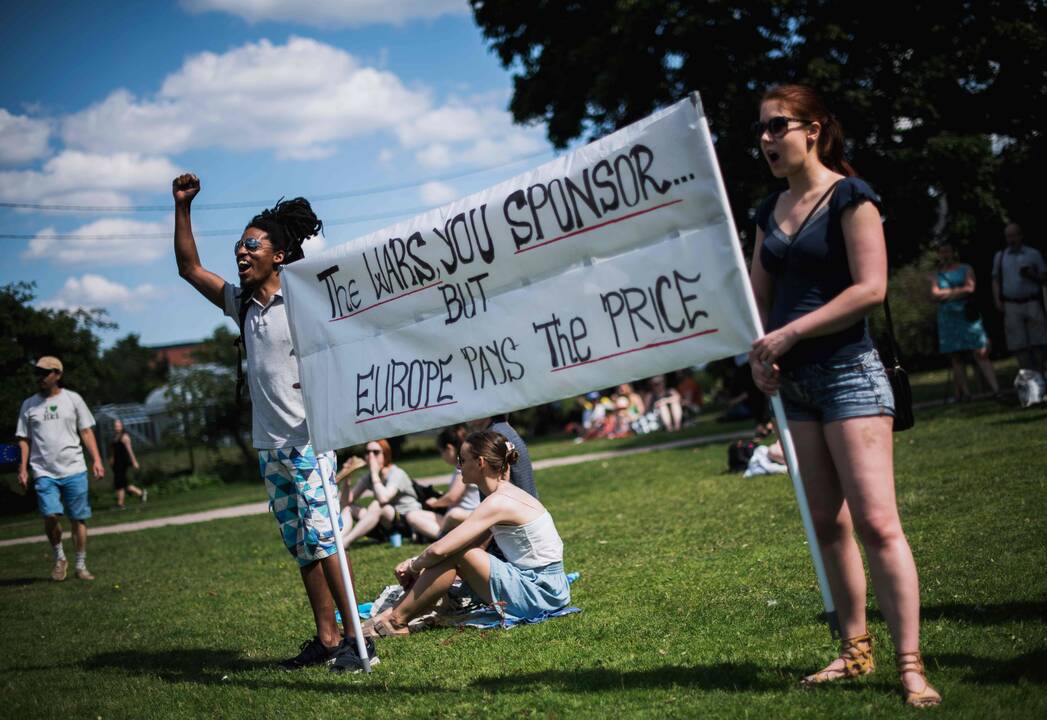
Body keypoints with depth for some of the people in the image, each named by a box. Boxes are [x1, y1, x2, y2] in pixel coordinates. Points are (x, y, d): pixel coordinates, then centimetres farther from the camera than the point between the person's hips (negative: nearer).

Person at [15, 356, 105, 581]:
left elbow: (86, 431, 6)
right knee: (51, 515, -16)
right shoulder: (29, 405, 8)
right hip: (44, 472, 0)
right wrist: (23, 468, 3)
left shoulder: (73, 399, 5)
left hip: (74, 470, 0)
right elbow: (24, 439, 11)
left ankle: (81, 565, 13)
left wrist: (96, 460, -3)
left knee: (78, 518, 2)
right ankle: (59, 558, 7)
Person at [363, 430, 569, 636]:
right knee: (456, 548, 9)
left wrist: (414, 567, -4)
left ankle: (395, 620, -5)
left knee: (454, 553, -14)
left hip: (539, 593, -10)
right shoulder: (508, 494, 12)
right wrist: (416, 562, 5)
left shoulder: (498, 503, -18)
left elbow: (439, 549, -23)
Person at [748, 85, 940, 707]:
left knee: (876, 520, -13)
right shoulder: (772, 209, 13)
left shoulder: (849, 196, -7)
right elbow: (759, 295, 19)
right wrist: (757, 352, 0)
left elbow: (870, 288, -17)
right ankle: (857, 651, 18)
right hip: (795, 382, 7)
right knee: (828, 523, 9)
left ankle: (911, 666, -11)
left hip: (848, 372, -7)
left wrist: (788, 335, -16)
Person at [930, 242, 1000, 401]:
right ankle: (964, 393, 1)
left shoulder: (966, 269, 10)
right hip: (948, 320, 3)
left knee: (981, 353, -11)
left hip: (968, 316, -3)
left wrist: (947, 293, -3)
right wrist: (957, 290, -6)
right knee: (956, 358, 0)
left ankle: (995, 389, -16)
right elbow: (935, 294, -1)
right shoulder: (936, 276, 15)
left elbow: (970, 288, -6)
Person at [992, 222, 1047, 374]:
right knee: (1020, 344, -5)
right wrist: (997, 300, 1)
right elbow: (996, 280, 14)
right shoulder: (999, 257, 15)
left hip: (1032, 303, -1)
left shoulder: (1033, 254, 10)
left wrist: (1032, 275, -10)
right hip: (1011, 306, 1)